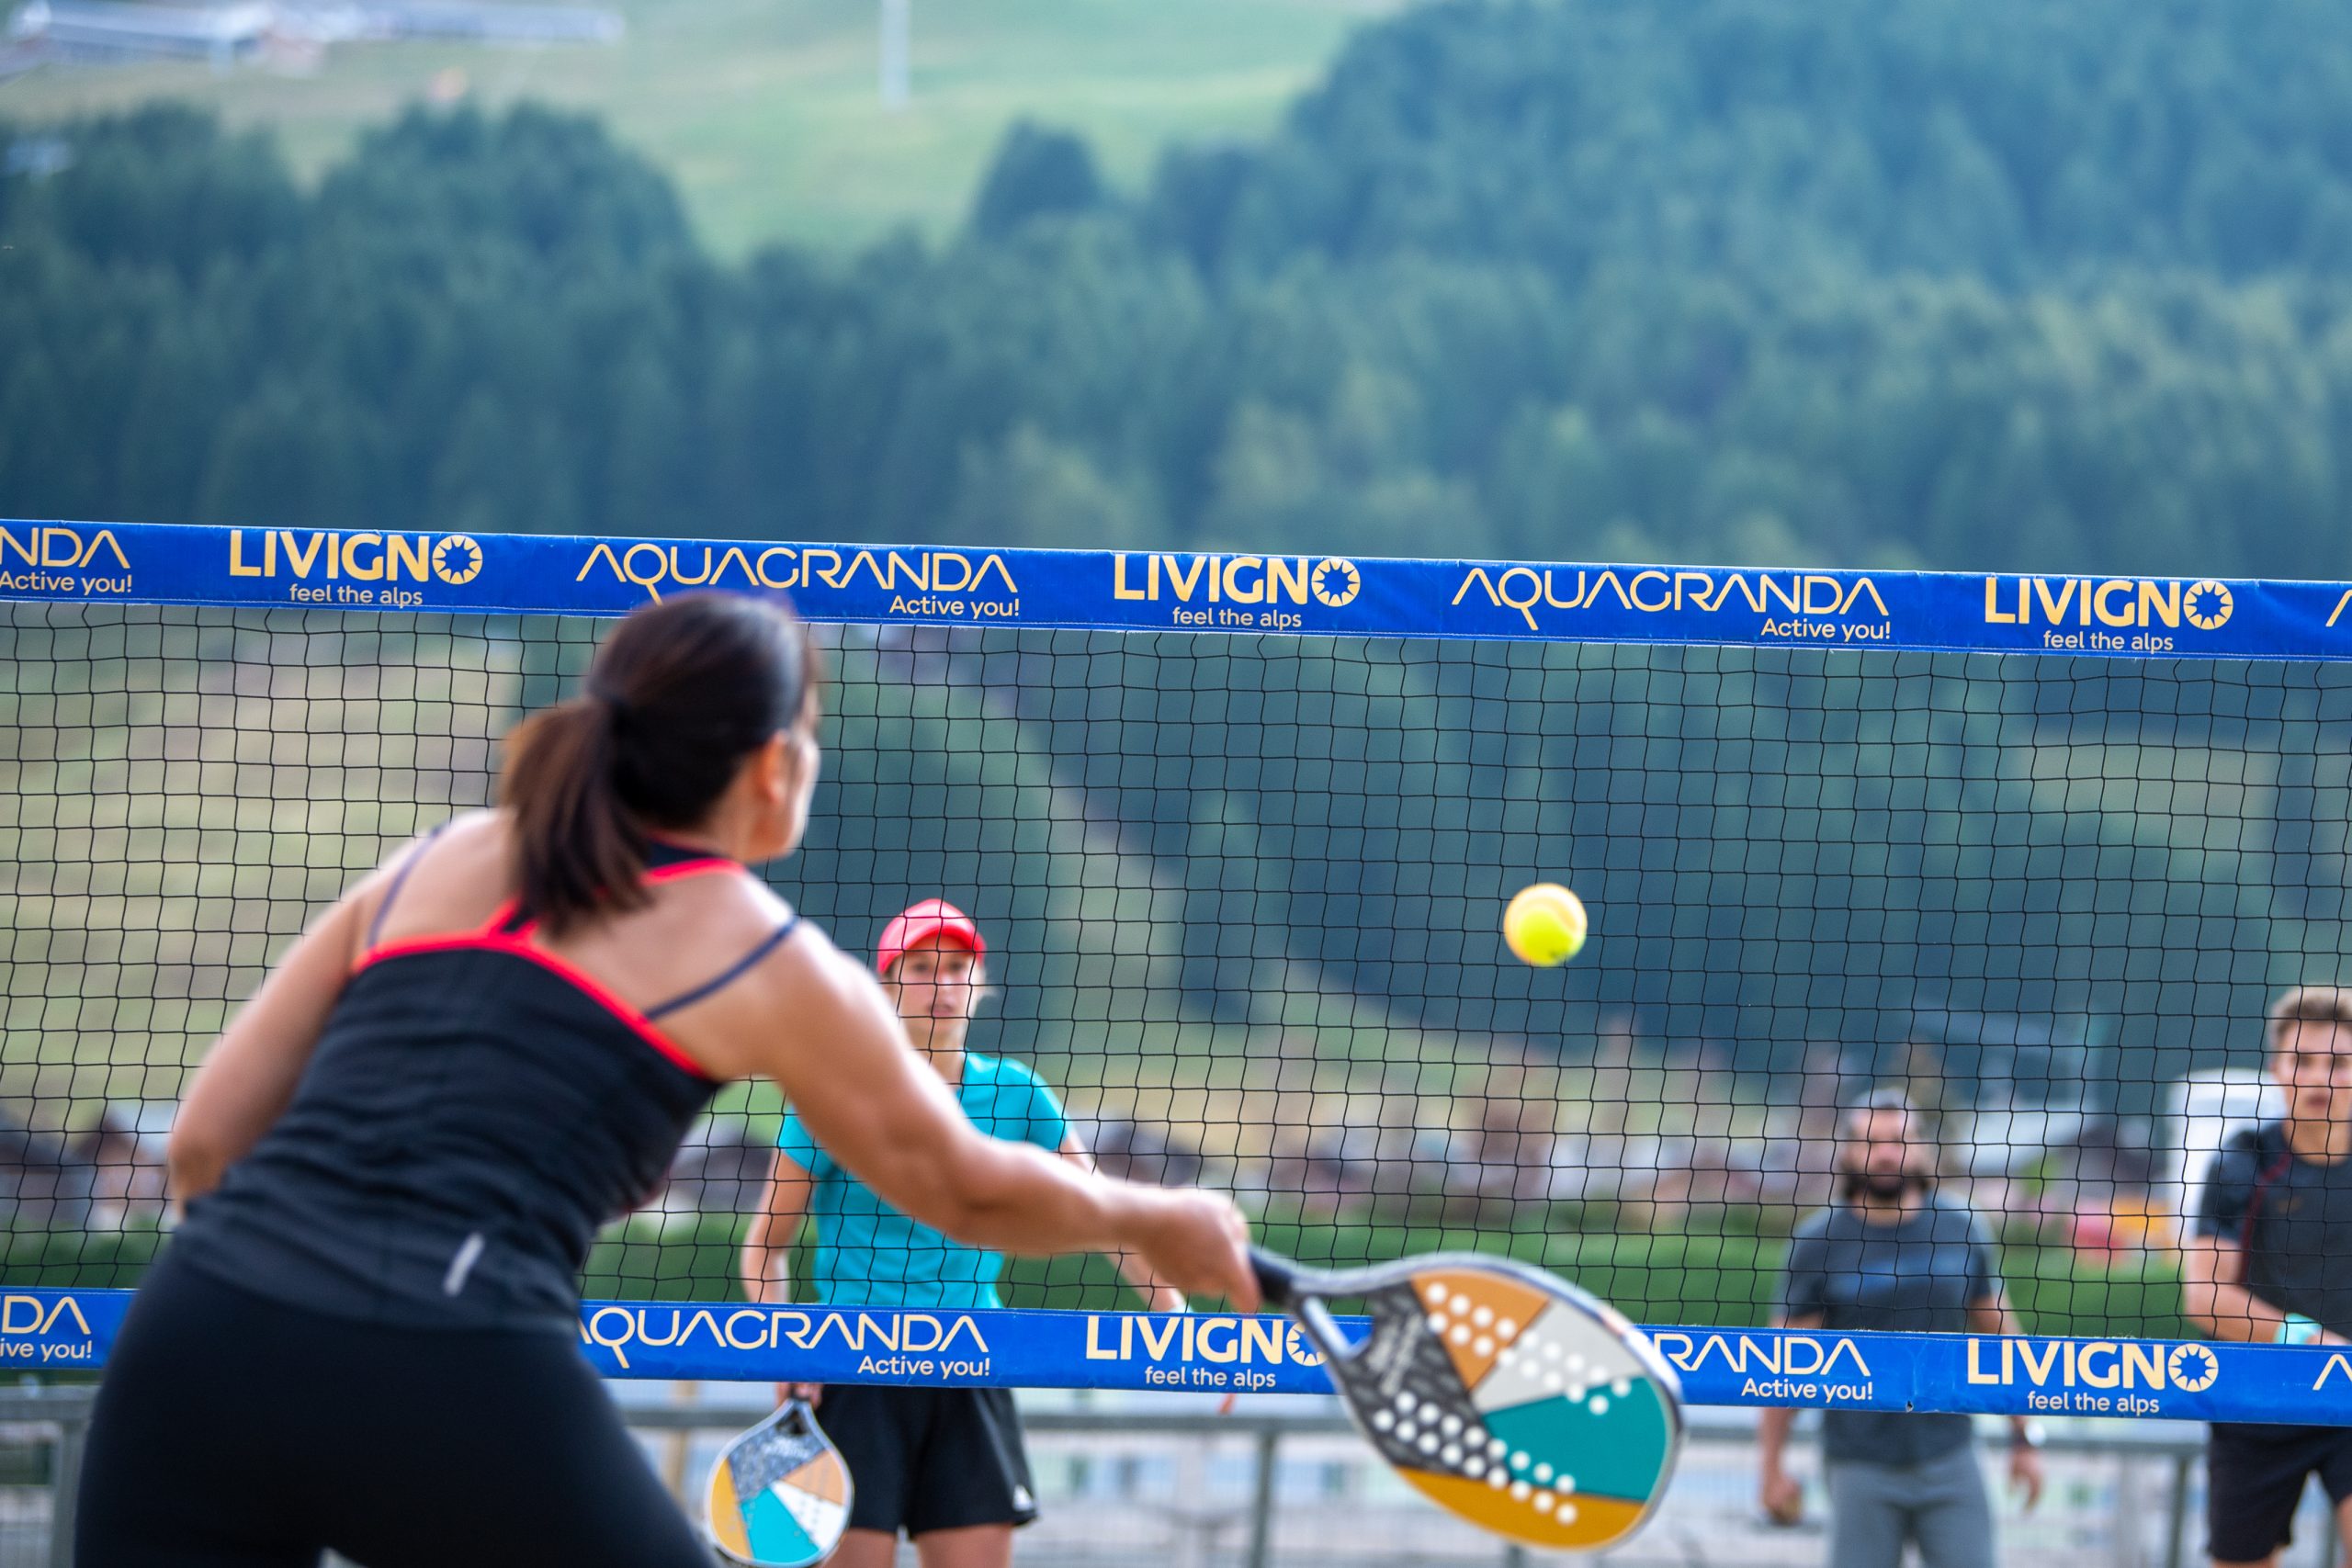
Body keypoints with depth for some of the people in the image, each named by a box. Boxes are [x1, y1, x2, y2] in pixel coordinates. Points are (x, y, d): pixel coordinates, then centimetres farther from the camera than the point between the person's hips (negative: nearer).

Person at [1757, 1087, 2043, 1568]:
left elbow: (1997, 1331, 12)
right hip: (1861, 1469, -2)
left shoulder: (1958, 1228, 4)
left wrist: (2024, 1437, 11)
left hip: (1949, 1461, 2)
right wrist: (1772, 1466, -3)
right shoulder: (1819, 1241, -2)